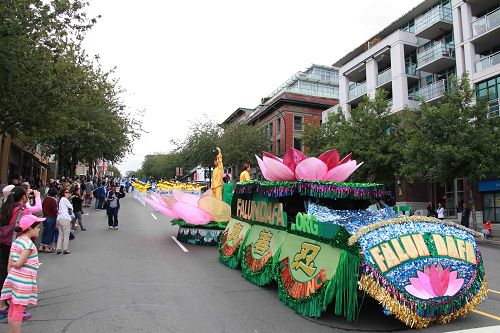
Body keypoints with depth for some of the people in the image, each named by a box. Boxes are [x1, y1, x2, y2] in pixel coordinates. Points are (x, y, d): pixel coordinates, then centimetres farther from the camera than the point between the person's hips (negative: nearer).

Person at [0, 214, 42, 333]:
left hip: (12, 278, 8)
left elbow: (10, 264, 11)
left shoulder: (16, 241, 9)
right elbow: (19, 264, -21)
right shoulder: (28, 243, -17)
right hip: (23, 281, -8)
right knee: (18, 312, 3)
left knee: (12, 310, 17)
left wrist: (11, 277, 17)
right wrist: (13, 263, 1)